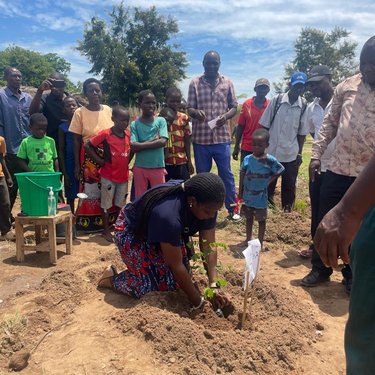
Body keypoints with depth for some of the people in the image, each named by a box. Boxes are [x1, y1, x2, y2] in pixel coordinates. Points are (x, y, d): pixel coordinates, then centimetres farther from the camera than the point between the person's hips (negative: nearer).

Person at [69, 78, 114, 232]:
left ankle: (107, 221, 24)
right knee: (90, 191, 3)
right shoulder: (80, 112, -6)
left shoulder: (109, 110, 2)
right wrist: (77, 165, -5)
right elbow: (76, 141, -3)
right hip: (89, 159, -3)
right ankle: (88, 223, 16)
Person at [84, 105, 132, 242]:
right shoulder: (105, 133, -12)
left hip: (123, 176, 5)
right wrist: (99, 160, -10)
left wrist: (127, 161, 5)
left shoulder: (128, 134, 1)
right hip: (108, 176, -4)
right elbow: (87, 146, -8)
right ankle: (106, 230, 21)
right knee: (106, 204, 8)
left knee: (120, 204, 15)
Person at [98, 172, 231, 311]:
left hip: (159, 231, 7)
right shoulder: (169, 215, -43)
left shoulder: (207, 205, -21)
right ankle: (112, 278, 11)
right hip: (131, 233, -6)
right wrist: (197, 301, -23)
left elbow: (209, 246, -15)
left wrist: (213, 284, -25)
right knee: (149, 286, -12)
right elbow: (176, 265, -33)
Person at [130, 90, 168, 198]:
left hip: (158, 167, 0)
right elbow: (134, 147, -12)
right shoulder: (135, 124, -3)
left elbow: (163, 142, -14)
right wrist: (153, 141, -14)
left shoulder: (161, 121, -2)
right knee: (140, 198, 12)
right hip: (140, 167, 0)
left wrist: (142, 144, -12)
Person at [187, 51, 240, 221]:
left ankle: (232, 208, 22)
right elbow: (189, 109, 0)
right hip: (201, 138, 0)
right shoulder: (195, 83, 1)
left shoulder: (227, 83, 5)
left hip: (222, 137, 1)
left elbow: (234, 107, 7)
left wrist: (226, 116, -14)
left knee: (226, 174, 8)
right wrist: (196, 112, -23)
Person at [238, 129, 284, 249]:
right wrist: (240, 192, 4)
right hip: (247, 196, 3)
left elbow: (279, 171, 1)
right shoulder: (247, 159, -7)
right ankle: (248, 239, 36)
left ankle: (260, 242, 26)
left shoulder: (270, 160, -14)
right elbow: (242, 175, 2)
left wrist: (268, 181, -8)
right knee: (249, 218, 19)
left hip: (261, 197, -3)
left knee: (261, 220, 11)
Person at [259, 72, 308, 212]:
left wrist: (299, 153, 4)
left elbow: (302, 132, 4)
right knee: (268, 185, 10)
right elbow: (265, 126, 0)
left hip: (291, 154, 1)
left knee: (289, 186, 10)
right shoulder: (276, 100, -5)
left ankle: (287, 212, 23)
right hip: (271, 151, -1)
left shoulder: (304, 105, -2)